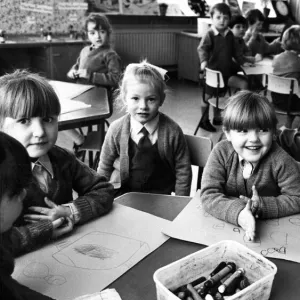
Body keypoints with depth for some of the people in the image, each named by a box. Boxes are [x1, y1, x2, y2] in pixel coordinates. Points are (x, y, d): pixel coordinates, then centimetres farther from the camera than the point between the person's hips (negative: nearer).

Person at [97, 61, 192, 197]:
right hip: (121, 193, 1)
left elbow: (183, 170, -3)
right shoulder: (116, 130, -8)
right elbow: (104, 167, 5)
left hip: (158, 196, -1)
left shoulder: (172, 131, -11)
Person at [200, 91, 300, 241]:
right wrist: (238, 212, -36)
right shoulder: (221, 153, -13)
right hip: (225, 223, 1)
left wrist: (261, 205, -22)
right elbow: (209, 194, -20)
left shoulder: (280, 160, -15)